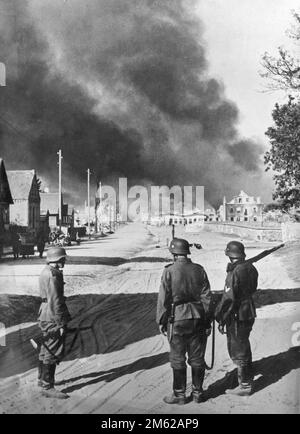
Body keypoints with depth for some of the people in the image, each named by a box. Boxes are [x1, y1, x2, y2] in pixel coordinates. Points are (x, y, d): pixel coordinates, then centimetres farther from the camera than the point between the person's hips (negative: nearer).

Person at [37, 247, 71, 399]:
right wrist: (60, 324, -20)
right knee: (53, 353, -4)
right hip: (52, 319, -11)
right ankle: (47, 387, 2)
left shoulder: (46, 272, 12)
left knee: (46, 349, 21)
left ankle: (42, 379, 35)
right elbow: (55, 302, -23)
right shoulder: (53, 276, -20)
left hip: (45, 317, 11)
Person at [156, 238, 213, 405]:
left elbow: (163, 299, -9)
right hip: (198, 318, 4)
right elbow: (207, 297, 2)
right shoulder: (199, 270, -1)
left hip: (177, 318, -3)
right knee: (197, 358, 13)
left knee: (178, 359, 8)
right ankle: (198, 392, 23)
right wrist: (207, 320, 9)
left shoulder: (169, 271, -11)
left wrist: (161, 321, 1)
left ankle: (179, 394, 15)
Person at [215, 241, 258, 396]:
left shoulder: (234, 273, -24)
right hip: (249, 312, 9)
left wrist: (221, 319, -15)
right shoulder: (250, 268, 2)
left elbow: (229, 299, -22)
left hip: (237, 315, -9)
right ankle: (248, 376, 40)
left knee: (237, 350, 3)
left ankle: (245, 386, 11)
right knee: (244, 345, 24)